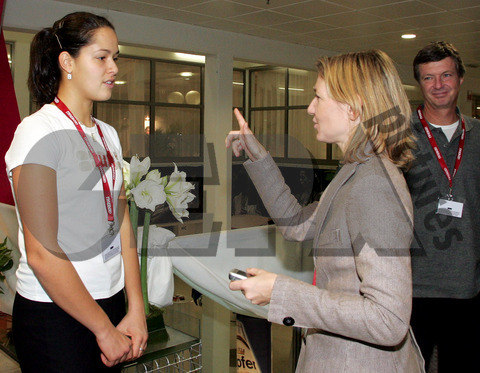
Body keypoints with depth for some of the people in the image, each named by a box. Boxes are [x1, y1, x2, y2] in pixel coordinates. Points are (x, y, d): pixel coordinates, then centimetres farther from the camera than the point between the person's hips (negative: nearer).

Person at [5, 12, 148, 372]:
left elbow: (122, 224, 5)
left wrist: (136, 311, -1)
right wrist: (105, 329, -13)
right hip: (54, 315, -6)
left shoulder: (108, 135, 9)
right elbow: (42, 254, -18)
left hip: (110, 303, 7)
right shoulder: (39, 131, -13)